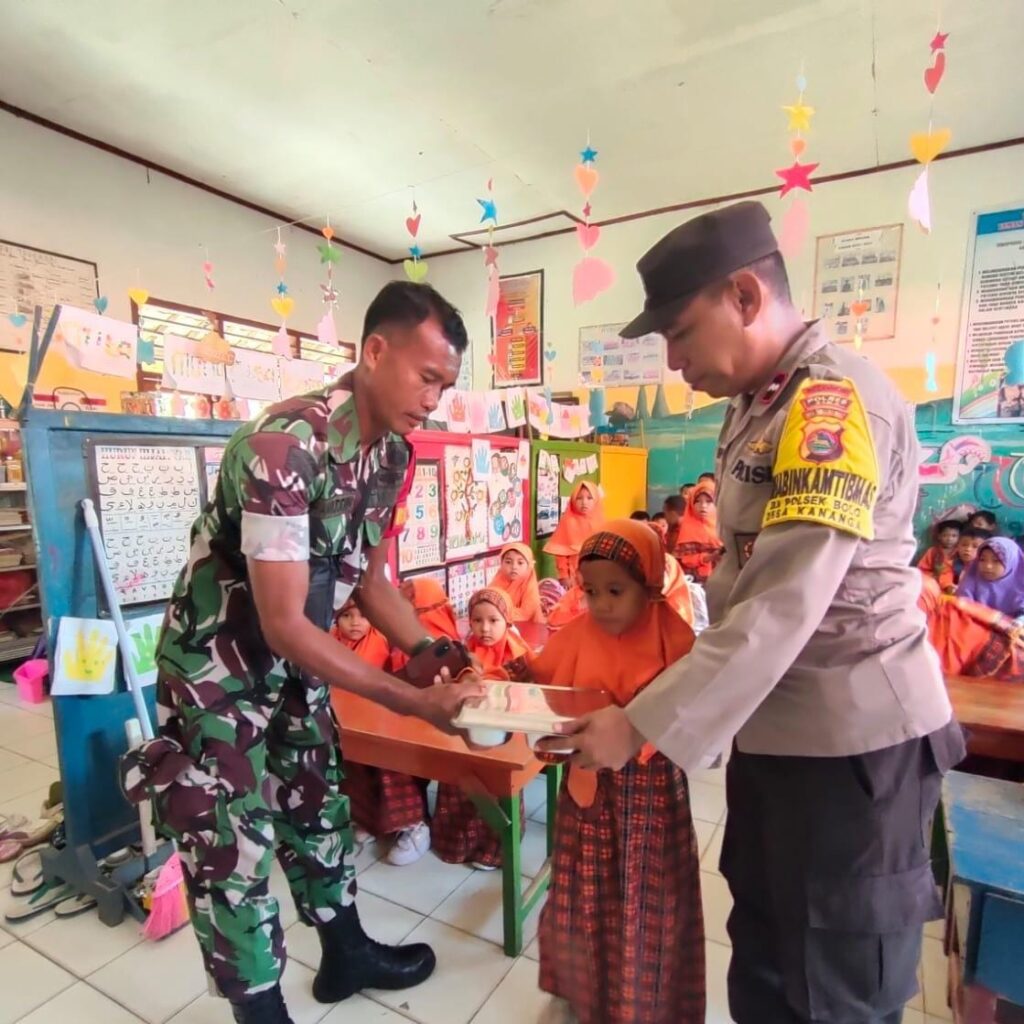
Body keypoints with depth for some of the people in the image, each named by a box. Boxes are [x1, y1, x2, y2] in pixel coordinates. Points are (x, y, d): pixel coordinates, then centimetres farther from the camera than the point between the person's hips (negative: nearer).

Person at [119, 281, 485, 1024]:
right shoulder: (284, 447, -33)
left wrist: (428, 652, -9)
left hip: (295, 658, 8)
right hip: (218, 664, -7)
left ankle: (346, 954, 44)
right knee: (235, 844, 5)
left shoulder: (394, 451, -7)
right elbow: (286, 624, -31)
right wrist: (412, 702, -29)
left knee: (319, 808, 21)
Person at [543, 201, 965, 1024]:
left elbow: (785, 607, -27)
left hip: (852, 735, -8)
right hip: (775, 724, 9)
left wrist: (642, 724, -22)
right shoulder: (757, 406, 9)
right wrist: (661, 701, 12)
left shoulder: (836, 397, -20)